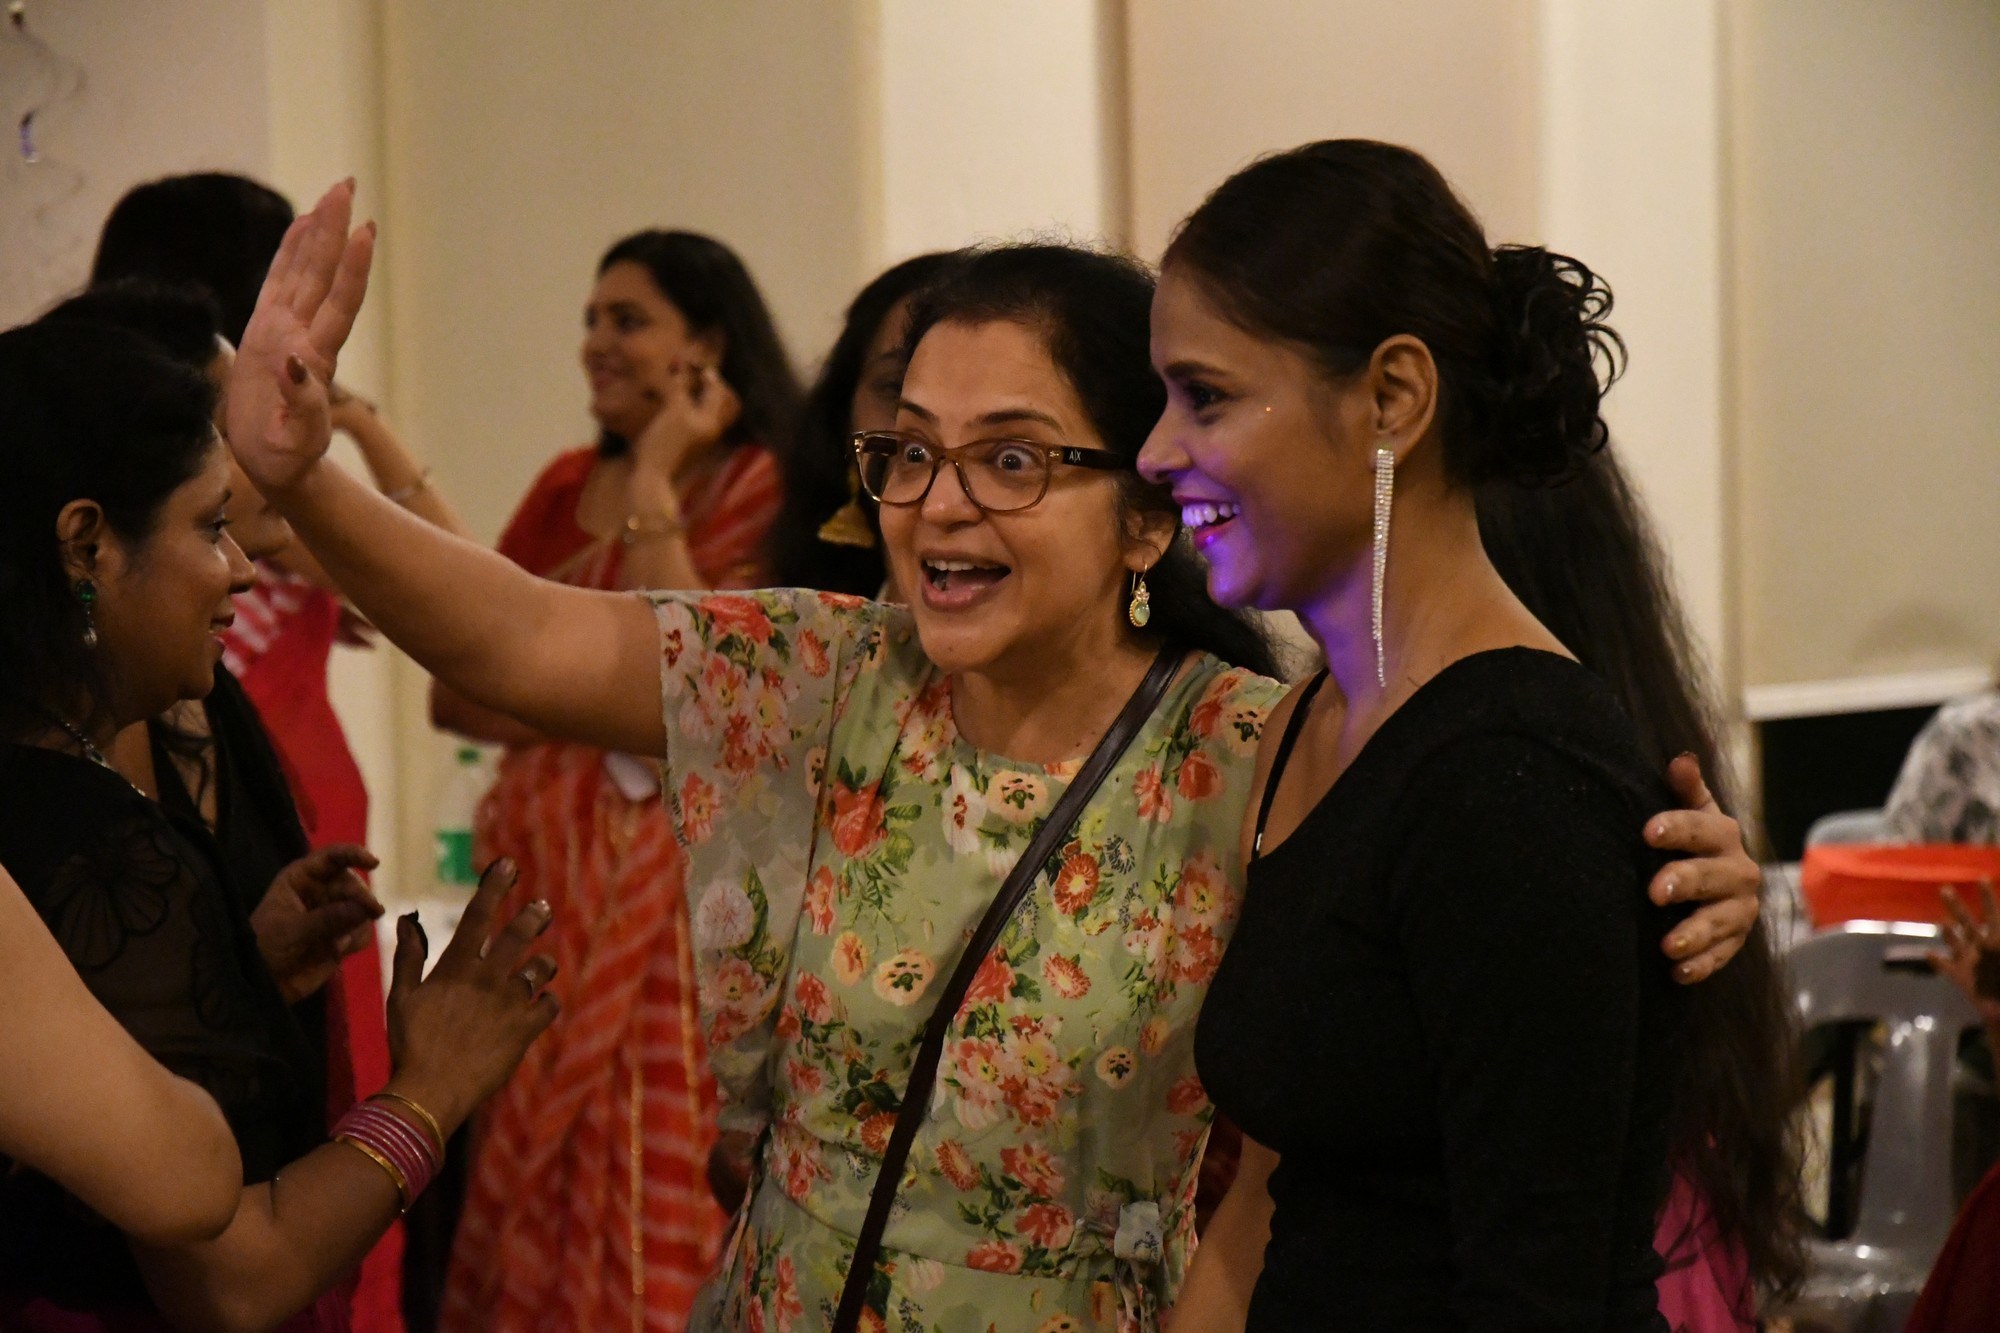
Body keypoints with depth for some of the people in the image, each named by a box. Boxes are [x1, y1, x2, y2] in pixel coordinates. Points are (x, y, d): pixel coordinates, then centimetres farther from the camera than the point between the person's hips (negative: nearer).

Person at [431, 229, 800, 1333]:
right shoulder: (567, 489, 15)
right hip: (541, 870, 6)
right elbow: (455, 690, 12)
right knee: (527, 1181, 6)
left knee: (650, 1169, -7)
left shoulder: (761, 489, -3)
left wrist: (656, 478, -10)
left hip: (665, 887, -6)